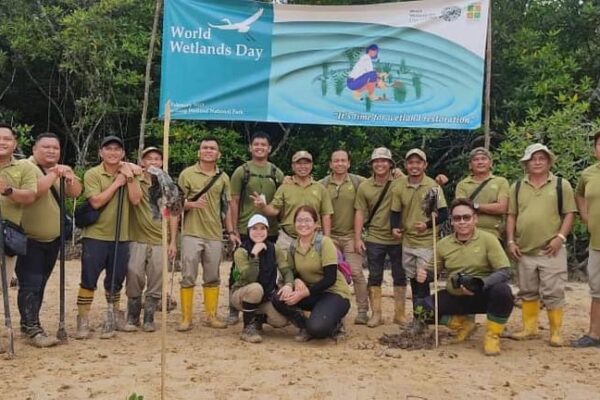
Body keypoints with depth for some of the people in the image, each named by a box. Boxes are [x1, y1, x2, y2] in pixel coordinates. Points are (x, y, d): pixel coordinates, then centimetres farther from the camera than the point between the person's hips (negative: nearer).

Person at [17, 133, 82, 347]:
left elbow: (75, 193, -3)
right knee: (30, 284, -11)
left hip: (53, 239, 7)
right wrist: (54, 174, -25)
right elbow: (34, 191, -30)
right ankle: (33, 330, -8)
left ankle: (27, 322, 26)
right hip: (29, 240, -7)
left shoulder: (60, 169, 11)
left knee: (40, 284, 14)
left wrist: (69, 175, -21)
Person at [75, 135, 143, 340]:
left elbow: (135, 200, -6)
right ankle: (83, 321, 8)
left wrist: (129, 177, -12)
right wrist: (117, 182, -14)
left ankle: (114, 317, 25)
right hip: (95, 235, -3)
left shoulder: (130, 173, 6)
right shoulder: (92, 174, -5)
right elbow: (96, 201, -18)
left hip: (121, 237, 3)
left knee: (115, 281, 12)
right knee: (89, 280, -1)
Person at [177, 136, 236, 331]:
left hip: (215, 235, 3)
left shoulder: (223, 177, 10)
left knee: (212, 277, 10)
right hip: (192, 234, -3)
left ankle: (211, 315, 21)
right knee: (188, 277, 1)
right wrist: (192, 204, -20)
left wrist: (231, 231, 9)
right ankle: (186, 318, 10)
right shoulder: (187, 174, -1)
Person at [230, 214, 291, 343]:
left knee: (281, 320, -22)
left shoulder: (275, 250, -3)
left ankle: (258, 318, 13)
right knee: (256, 288, -37)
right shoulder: (241, 252, -15)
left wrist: (288, 285, -34)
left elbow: (286, 271, -13)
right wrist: (254, 255, -34)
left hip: (266, 297, 4)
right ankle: (248, 328, -18)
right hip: (242, 295, -4)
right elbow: (249, 279, -27)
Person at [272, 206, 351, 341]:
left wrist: (303, 294, -25)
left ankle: (334, 325, 5)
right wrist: (296, 281, -16)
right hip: (312, 292, 6)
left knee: (316, 327, -31)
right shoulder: (293, 246, 2)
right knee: (279, 299, -20)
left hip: (335, 293, -5)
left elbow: (330, 278, -20)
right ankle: (305, 326, 3)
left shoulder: (325, 242, -16)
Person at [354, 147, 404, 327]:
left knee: (400, 277, 8)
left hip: (398, 238, -1)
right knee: (374, 277, 8)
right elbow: (360, 213, 1)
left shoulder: (400, 182, -5)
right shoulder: (364, 186, 1)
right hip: (374, 239, 1)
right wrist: (357, 238, -3)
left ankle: (399, 314, 20)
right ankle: (376, 314, 19)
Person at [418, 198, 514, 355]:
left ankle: (492, 335, -8)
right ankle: (461, 324, 13)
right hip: (455, 298, 4)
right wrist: (423, 275, -17)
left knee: (502, 291, -34)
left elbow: (505, 272, -19)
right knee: (426, 307, -16)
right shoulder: (443, 244, 0)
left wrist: (478, 284, -35)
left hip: (483, 296, -4)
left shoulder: (488, 239, -12)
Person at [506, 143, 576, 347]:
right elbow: (511, 215, 10)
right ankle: (529, 328, 24)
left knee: (553, 293, -1)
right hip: (524, 251, 4)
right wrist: (511, 241, 1)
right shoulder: (517, 187, 10)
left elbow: (569, 213, -1)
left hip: (551, 251, -3)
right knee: (527, 292, 13)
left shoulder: (561, 185, 2)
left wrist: (560, 237, -13)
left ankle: (556, 332, 9)